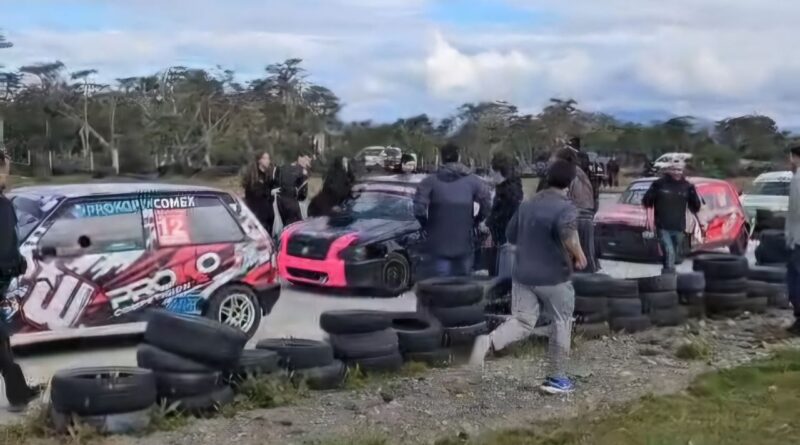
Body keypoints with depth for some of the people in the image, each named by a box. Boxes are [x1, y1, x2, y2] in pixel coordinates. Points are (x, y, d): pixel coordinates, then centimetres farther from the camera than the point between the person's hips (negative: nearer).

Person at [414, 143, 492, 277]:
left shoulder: (430, 182, -4)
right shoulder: (473, 181, 1)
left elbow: (419, 209, -14)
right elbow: (487, 205, -6)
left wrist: (426, 226, 3)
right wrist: (475, 222, 8)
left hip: (439, 244, -1)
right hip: (465, 244, 1)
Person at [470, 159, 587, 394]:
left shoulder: (528, 204, 9)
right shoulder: (566, 207, -12)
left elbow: (511, 235, 16)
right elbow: (567, 231, -33)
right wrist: (579, 255, -18)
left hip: (523, 274, 5)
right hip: (553, 277, -5)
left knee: (522, 322, 6)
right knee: (562, 323, 13)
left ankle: (489, 341, -24)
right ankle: (556, 378, 19)